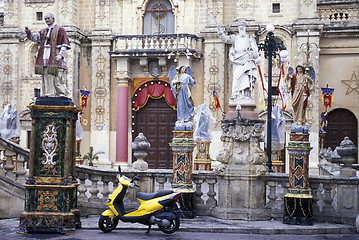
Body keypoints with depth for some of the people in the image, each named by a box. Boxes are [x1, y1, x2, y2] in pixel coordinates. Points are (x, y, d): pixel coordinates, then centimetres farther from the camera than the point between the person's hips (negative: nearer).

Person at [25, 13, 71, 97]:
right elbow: (35, 37, 7)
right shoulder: (43, 31, 22)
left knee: (57, 80, -11)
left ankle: (63, 95, -6)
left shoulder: (60, 29, 4)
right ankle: (49, 95, 3)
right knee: (47, 79, 2)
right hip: (45, 59, 6)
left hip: (55, 58, -6)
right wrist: (29, 33, -14)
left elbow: (65, 44, -4)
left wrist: (61, 54, -18)